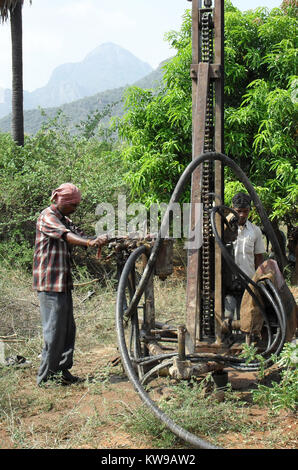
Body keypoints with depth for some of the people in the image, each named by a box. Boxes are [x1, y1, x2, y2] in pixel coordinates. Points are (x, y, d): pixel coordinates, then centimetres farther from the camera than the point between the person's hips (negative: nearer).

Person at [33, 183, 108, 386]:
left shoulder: (64, 220, 20)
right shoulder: (47, 217, -10)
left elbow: (78, 234, 9)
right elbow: (65, 235, -29)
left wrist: (102, 240, -11)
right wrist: (90, 242, -45)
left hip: (64, 283, 10)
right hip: (50, 283, -9)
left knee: (69, 330, 11)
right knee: (55, 330, -7)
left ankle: (63, 371, 19)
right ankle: (46, 377, 1)